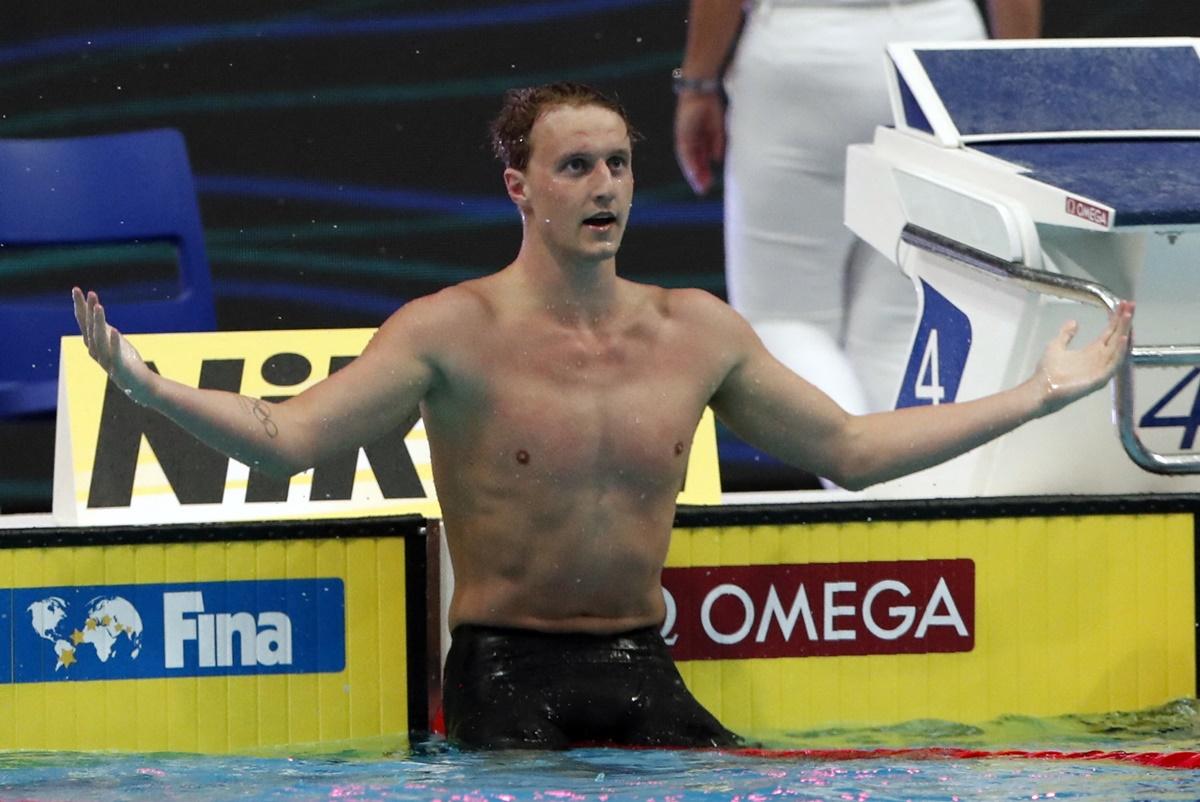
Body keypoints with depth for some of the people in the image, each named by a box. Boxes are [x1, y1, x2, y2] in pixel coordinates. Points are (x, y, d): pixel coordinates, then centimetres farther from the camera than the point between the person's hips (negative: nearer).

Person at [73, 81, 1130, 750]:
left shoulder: (696, 330, 8)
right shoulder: (456, 330, -5)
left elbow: (853, 449, 18)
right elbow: (289, 436, -13)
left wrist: (1040, 394, 17)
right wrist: (147, 385, -30)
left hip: (637, 668, 4)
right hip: (503, 668, -3)